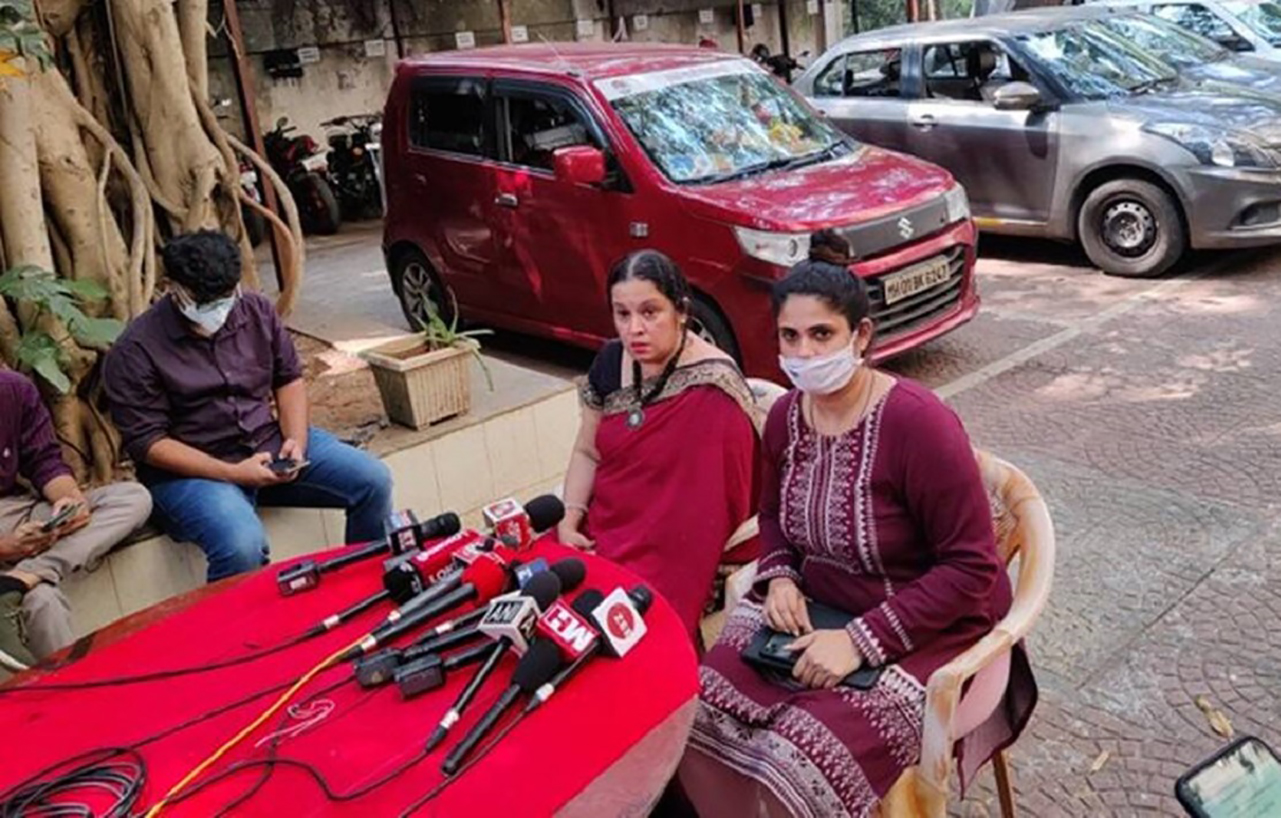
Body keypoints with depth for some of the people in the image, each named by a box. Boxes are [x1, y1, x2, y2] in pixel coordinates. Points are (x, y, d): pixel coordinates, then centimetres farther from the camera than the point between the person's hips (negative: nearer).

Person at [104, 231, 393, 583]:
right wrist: (232, 473, -22)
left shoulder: (257, 311, 2)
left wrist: (296, 439, -7)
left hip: (270, 443, 5)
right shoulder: (135, 351, -12)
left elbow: (289, 378, 12)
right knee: (243, 545, -34)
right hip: (192, 469, -5)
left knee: (373, 480, -9)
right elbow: (147, 442, -13)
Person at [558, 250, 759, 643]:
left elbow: (704, 503, -19)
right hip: (600, 531, 6)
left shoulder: (712, 388, -20)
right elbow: (587, 452, 10)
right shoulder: (611, 361, 2)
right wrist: (569, 520, -4)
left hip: (664, 550, -6)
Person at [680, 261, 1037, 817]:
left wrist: (861, 641, -24)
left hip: (923, 631, -6)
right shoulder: (786, 415, -2)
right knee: (696, 722, -11)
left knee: (793, 769, -23)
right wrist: (780, 577, -5)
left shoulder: (918, 422, -23)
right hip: (815, 606, 6)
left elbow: (972, 568, -21)